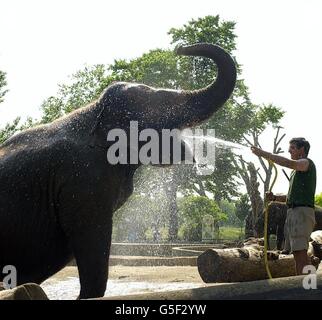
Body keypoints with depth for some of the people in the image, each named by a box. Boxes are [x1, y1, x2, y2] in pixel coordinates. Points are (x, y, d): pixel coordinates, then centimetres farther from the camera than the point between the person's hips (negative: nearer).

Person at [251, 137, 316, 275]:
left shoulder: (307, 163, -1)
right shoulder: (296, 170, 28)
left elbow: (290, 163, -23)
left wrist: (264, 154, -20)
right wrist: (275, 198, 13)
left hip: (302, 211, -10)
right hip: (292, 212, 10)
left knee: (301, 252, -18)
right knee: (297, 253, 6)